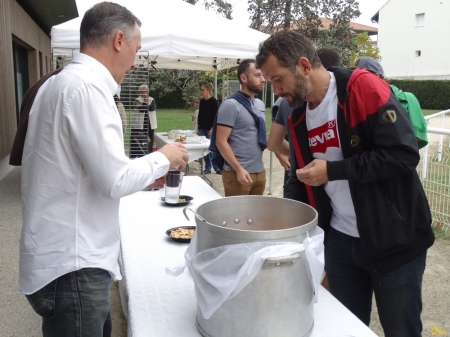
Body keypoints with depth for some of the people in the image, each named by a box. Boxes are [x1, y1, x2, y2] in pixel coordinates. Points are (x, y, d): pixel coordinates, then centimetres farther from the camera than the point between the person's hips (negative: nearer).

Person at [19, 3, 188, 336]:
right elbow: (115, 181, -22)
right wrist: (162, 158, -6)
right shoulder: (86, 86, -20)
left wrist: (141, 177, 14)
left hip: (67, 257, 9)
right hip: (72, 267, -9)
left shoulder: (63, 82, 11)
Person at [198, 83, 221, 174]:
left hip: (210, 128, -6)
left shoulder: (213, 101, -7)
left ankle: (217, 167, 5)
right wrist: (198, 124, 6)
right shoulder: (202, 101, 10)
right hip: (202, 128, 6)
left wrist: (212, 128, -15)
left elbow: (216, 116, -10)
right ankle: (207, 168, 14)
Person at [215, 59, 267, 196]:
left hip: (260, 172, 7)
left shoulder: (260, 104, 12)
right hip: (238, 173, -7)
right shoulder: (231, 105, -12)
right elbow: (221, 141, -15)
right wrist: (239, 169, -20)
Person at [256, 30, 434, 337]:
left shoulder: (364, 87, -15)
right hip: (340, 241, 6)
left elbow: (404, 154, -22)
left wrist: (332, 170, -20)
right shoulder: (298, 118, 5)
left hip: (394, 241, -5)